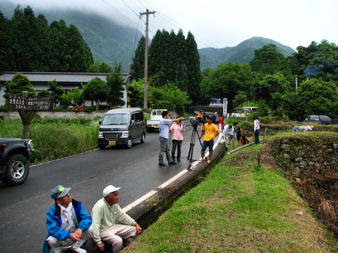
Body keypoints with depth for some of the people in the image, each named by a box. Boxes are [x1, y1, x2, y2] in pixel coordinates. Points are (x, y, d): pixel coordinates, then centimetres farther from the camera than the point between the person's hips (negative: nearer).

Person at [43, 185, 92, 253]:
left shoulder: (76, 204, -11)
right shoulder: (52, 212, -22)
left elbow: (87, 218, -15)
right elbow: (53, 229, -30)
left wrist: (80, 229, -36)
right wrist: (69, 235, -42)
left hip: (75, 234, 3)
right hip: (61, 239, -3)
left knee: (89, 229, -18)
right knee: (51, 240, -33)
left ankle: (75, 246, 9)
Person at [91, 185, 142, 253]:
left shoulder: (115, 204, -3)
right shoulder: (99, 206, -28)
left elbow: (122, 216, 9)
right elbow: (95, 226, -30)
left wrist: (135, 224, 1)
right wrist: (99, 242, -30)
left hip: (113, 226, 8)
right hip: (102, 230, -8)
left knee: (133, 230, 1)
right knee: (118, 241, -31)